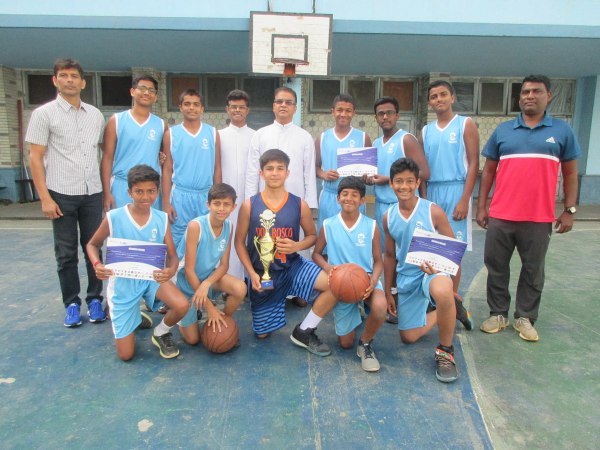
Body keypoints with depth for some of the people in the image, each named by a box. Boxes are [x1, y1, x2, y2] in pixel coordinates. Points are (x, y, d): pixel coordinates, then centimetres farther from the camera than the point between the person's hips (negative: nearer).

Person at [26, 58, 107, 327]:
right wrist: (45, 198, -10)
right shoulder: (44, 114, -1)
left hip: (92, 193, 3)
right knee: (66, 253, 6)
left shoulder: (96, 115, 9)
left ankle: (95, 299, 21)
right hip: (62, 194, -2)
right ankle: (72, 303, 19)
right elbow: (35, 158, -4)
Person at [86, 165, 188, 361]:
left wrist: (171, 270, -32)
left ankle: (161, 333, 7)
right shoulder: (114, 217, -16)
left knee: (182, 306, -30)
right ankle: (136, 318, 34)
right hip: (123, 282, -1)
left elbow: (172, 255, -8)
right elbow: (92, 244, 1)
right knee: (126, 354, 0)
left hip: (152, 277, 1)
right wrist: (97, 265, -21)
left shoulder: (162, 219, -10)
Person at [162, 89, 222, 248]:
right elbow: (167, 170, 2)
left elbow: (217, 168, 6)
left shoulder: (213, 133, 5)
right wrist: (166, 202, -3)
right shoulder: (171, 134, 2)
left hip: (206, 196, 1)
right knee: (178, 242, 5)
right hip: (180, 195, -1)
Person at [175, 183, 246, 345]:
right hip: (188, 281, -4)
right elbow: (189, 270, -25)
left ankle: (224, 325, 0)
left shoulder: (228, 226, -11)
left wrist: (206, 284, -29)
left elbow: (224, 265, -8)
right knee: (193, 339, 2)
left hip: (209, 276, 4)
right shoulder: (196, 226, -28)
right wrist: (209, 307, -23)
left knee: (240, 288, -27)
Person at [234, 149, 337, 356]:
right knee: (262, 333, 8)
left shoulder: (300, 205, -8)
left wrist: (296, 246, -17)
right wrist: (252, 274, -11)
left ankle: (304, 331, -4)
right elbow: (239, 242, -2)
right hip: (261, 273, 0)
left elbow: (312, 235, 5)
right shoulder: (249, 205, -10)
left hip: (292, 267, 1)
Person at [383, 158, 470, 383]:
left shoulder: (434, 211, -13)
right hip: (406, 278, 5)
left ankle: (445, 352, -16)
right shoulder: (389, 217, 0)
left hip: (432, 272, -5)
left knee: (441, 291, -43)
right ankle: (445, 310, 35)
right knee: (408, 337, 9)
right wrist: (387, 292, 10)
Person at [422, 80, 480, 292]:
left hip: (455, 191, -4)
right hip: (431, 192, 4)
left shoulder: (466, 124, 2)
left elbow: (473, 164, -4)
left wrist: (464, 199, -13)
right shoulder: (426, 131, 14)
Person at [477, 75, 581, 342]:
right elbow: (488, 171, 9)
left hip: (539, 219, -1)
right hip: (500, 216, 1)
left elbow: (570, 173, 7)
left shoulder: (562, 131, 6)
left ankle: (525, 318, 22)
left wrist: (570, 210, 0)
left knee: (533, 271, 9)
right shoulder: (502, 130, 8)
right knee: (496, 267, 8)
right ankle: (498, 314, 22)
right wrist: (481, 206, 3)